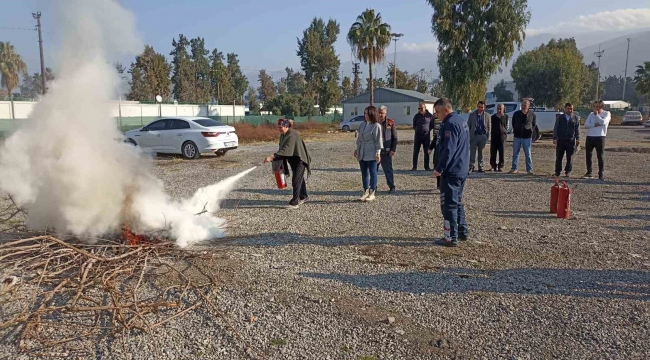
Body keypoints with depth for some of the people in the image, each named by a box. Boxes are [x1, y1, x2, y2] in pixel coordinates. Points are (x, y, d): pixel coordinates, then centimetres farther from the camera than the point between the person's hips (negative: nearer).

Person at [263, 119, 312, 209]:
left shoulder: (292, 135, -26)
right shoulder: (282, 135, 3)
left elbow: (285, 149, -35)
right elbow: (282, 149, 11)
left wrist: (272, 157, -40)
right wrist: (275, 158, 1)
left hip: (299, 159, -9)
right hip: (293, 160, 9)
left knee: (296, 180, -12)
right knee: (300, 178, 20)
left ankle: (294, 203, -9)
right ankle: (303, 196, 36)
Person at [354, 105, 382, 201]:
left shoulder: (376, 126, -9)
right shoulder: (362, 125, 12)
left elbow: (378, 140, -10)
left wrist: (378, 152, -14)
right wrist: (357, 149, 16)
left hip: (371, 154, -7)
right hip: (362, 153, 7)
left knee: (372, 173, 1)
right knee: (364, 173, 10)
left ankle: (372, 193, 8)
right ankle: (366, 192, 19)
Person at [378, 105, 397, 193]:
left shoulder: (390, 123, -1)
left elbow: (395, 137, 1)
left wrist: (393, 149, -5)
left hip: (386, 151, -2)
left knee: (388, 170, 3)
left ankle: (392, 187, 13)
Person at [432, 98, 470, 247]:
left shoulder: (450, 124, -16)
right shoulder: (461, 121, 15)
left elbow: (448, 149, -23)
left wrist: (439, 168, -18)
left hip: (451, 172, -10)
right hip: (462, 170, 10)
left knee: (449, 204, -4)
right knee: (457, 202, 19)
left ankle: (451, 237, -1)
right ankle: (462, 231, 26)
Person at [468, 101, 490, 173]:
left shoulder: (487, 116, 7)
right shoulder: (472, 115, 5)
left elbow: (489, 127, 8)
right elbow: (468, 126, 5)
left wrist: (487, 136, -1)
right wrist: (468, 136, -3)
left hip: (482, 136, 1)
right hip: (473, 136, -1)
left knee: (481, 152, 8)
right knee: (472, 152, -4)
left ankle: (480, 167, 15)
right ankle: (471, 166, 1)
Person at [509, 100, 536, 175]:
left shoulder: (532, 114, -2)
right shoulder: (516, 113, 2)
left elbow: (534, 124, 13)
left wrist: (530, 130, 5)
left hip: (527, 137, -2)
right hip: (517, 136, 2)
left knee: (528, 154, 2)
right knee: (515, 153, 5)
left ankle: (529, 169, 7)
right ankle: (514, 168, 12)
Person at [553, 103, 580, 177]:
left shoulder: (576, 118, 7)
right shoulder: (560, 117, 4)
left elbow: (577, 129, 7)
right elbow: (555, 128, 3)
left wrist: (577, 139, 0)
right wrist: (554, 138, -4)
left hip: (571, 140, 0)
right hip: (560, 140, 0)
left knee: (570, 157, 5)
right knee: (558, 157, 2)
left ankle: (568, 172, 16)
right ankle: (557, 172, 11)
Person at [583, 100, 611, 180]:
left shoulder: (606, 113, 2)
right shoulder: (591, 114, 12)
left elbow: (602, 122, -15)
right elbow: (586, 124, 1)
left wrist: (596, 114, -8)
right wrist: (594, 125, -13)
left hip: (600, 137, -4)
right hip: (590, 137, 4)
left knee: (600, 156, -3)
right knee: (588, 155, 8)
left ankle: (601, 174, 1)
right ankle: (589, 172, 19)